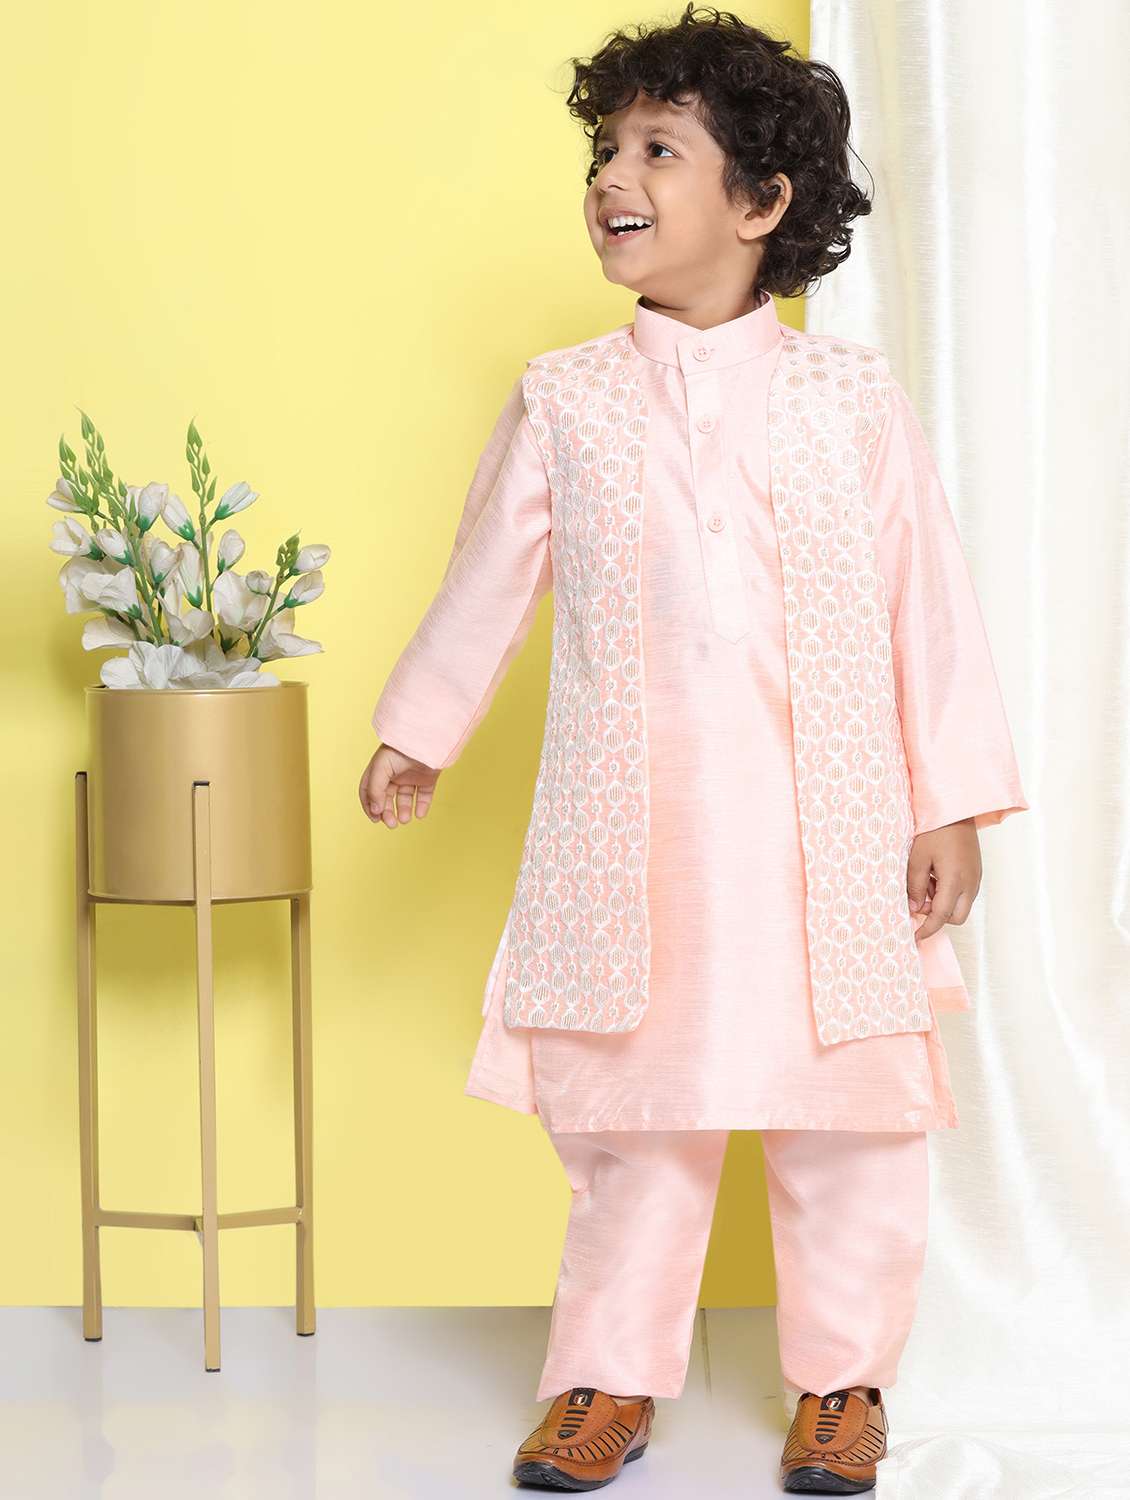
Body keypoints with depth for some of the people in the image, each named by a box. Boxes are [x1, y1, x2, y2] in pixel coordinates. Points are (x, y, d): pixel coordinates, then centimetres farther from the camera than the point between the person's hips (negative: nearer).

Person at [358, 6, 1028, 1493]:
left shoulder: (854, 396, 1)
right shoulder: (563, 399, 4)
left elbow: (929, 603, 1)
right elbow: (487, 583, 16)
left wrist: (953, 806, -2)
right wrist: (418, 733, 23)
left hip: (830, 827, -1)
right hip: (629, 831, 1)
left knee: (849, 1118, 6)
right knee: (633, 1108, 7)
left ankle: (842, 1380, 22)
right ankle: (611, 1374, 22)